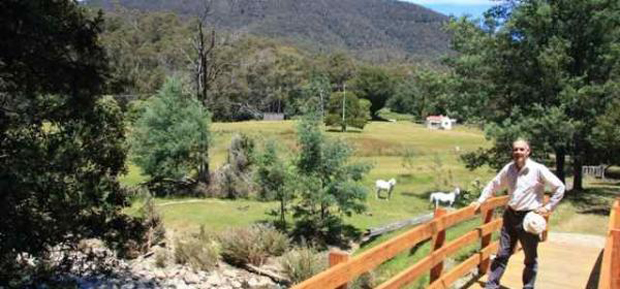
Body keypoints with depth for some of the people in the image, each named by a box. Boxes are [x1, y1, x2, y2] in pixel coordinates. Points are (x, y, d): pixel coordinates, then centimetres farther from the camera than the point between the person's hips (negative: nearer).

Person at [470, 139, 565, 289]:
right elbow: (493, 185, 15)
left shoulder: (538, 170, -12)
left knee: (530, 258, 12)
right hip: (510, 215, 4)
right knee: (502, 254, 9)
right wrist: (480, 201, 11)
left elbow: (559, 187, -7)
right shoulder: (508, 169, 1)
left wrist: (548, 207, -8)